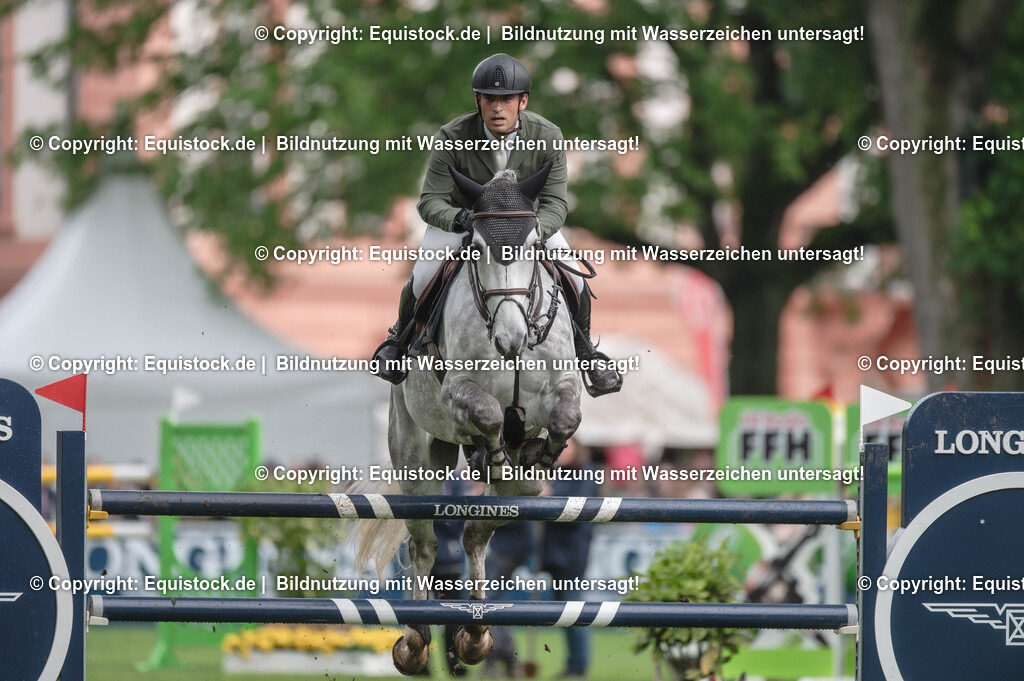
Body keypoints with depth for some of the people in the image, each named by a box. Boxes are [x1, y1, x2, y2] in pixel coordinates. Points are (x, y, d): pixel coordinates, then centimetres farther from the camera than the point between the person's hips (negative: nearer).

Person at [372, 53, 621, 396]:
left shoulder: (547, 136, -24)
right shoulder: (453, 138, -28)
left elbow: (556, 203, -23)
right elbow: (430, 201, -26)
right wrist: (458, 219, -49)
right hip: (461, 217, -1)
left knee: (574, 282, -12)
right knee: (423, 278, -19)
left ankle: (585, 352, 17)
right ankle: (399, 338, 15)